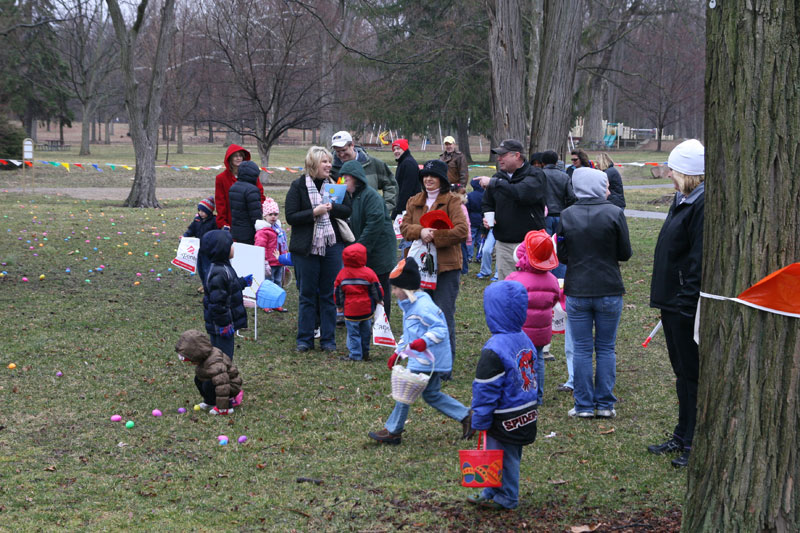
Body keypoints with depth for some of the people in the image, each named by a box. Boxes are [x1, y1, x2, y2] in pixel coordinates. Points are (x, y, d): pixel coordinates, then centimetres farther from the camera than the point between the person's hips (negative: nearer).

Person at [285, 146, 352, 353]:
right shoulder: (298, 186, -4)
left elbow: (347, 210, 5)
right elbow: (291, 217, -9)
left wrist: (332, 207, -13)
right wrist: (314, 213, -19)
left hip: (332, 245, 3)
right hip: (306, 248, -3)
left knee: (329, 294, 6)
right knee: (307, 294, 4)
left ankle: (328, 339, 14)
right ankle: (304, 339, 12)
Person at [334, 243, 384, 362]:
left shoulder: (342, 273, -3)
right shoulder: (368, 273, -9)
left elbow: (337, 292, 6)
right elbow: (377, 289, -2)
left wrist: (339, 305, 21)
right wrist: (379, 300, 19)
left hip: (350, 311, -1)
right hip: (367, 309, 1)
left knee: (353, 333, 4)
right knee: (365, 331, 15)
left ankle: (355, 355, 2)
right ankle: (365, 352, 25)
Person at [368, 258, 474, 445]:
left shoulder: (423, 306, -20)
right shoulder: (410, 306, 14)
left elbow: (440, 328, -24)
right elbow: (409, 334, 25)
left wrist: (424, 341, -38)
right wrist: (398, 352, 24)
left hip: (426, 361, -11)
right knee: (432, 394, 16)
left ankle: (393, 431, 5)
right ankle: (466, 417, 20)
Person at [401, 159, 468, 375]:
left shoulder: (452, 201, -2)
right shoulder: (414, 202, 15)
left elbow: (461, 229, -14)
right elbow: (404, 227, 5)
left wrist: (434, 236, -17)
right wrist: (420, 232, -15)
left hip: (446, 266, -5)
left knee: (444, 316, -5)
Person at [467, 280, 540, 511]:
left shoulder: (494, 350, -25)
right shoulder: (525, 340, 2)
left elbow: (486, 390, -20)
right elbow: (532, 377, 13)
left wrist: (480, 420, -11)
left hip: (505, 421, -9)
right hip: (527, 415, 9)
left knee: (503, 457, 8)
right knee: (510, 457, 19)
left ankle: (505, 498, 22)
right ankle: (491, 492, 34)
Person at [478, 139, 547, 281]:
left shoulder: (535, 175, -7)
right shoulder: (499, 177, 12)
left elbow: (521, 193, -27)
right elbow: (487, 203, 25)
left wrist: (493, 183, -23)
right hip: (503, 244, 6)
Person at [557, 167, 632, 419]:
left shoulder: (567, 215, -4)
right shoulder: (615, 213, -9)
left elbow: (562, 256, 1)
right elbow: (625, 253, -4)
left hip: (577, 292, 1)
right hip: (609, 292, -1)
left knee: (581, 349, 8)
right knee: (606, 349, 10)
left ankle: (584, 405, 11)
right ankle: (605, 404, 13)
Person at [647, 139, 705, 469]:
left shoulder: (704, 205, -19)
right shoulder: (682, 200, 13)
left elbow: (700, 259, -23)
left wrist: (687, 300, -23)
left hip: (688, 305, -10)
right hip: (672, 301, 10)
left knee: (692, 373, -1)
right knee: (682, 371, 18)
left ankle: (695, 444, 8)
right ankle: (682, 437, 29)